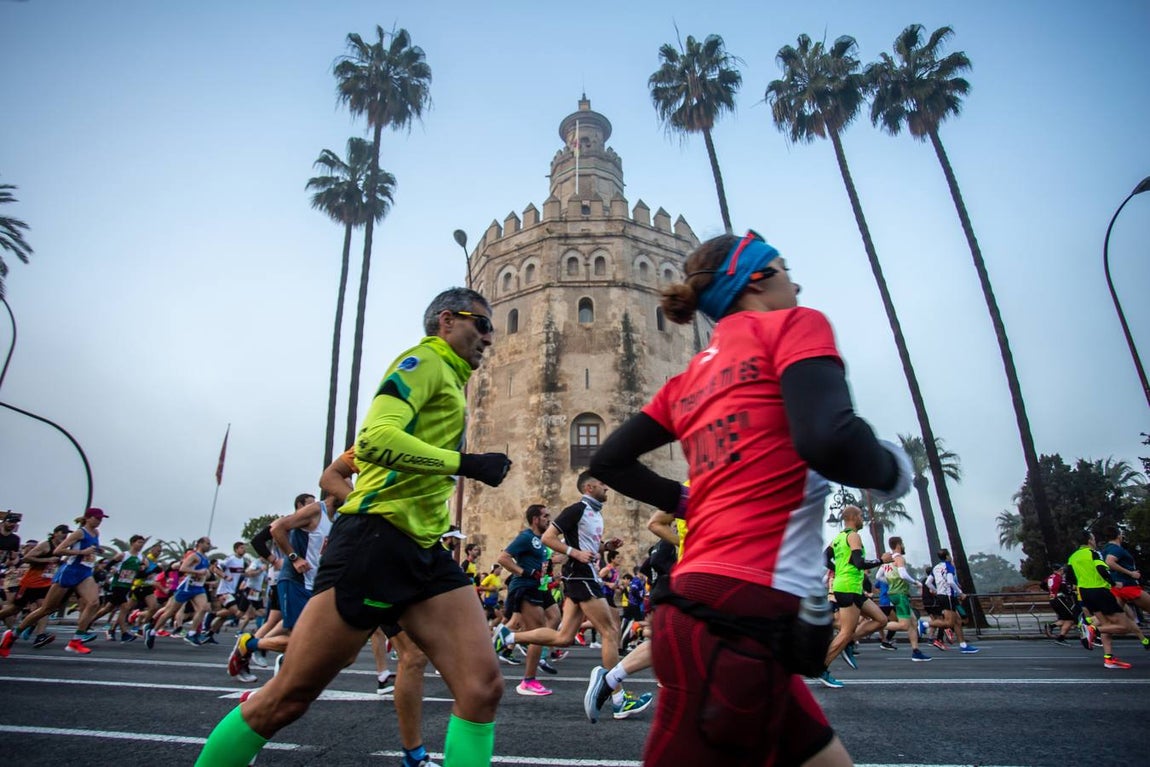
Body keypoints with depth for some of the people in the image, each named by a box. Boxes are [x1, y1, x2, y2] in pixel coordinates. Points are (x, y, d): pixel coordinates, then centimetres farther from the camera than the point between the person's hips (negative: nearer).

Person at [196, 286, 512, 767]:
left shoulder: (450, 379, 23)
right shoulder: (424, 360, -3)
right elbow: (375, 439, -21)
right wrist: (465, 464, -18)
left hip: (425, 551, 8)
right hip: (374, 542, -8)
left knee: (483, 686, -6)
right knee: (288, 698, 2)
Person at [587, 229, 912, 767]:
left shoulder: (690, 376, 16)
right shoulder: (793, 324, -2)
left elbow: (608, 461, 16)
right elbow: (829, 439, -21)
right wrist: (891, 470, 0)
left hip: (702, 606, 8)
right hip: (743, 616, -8)